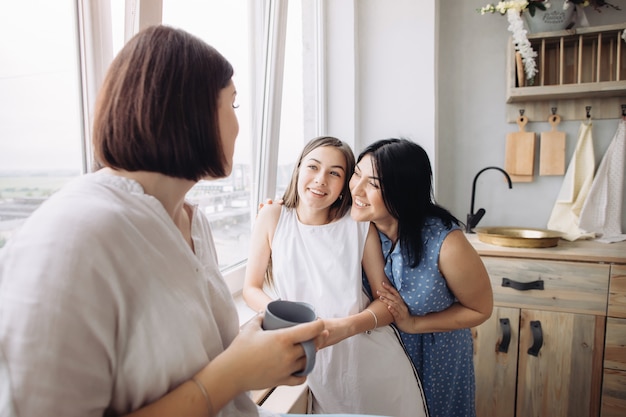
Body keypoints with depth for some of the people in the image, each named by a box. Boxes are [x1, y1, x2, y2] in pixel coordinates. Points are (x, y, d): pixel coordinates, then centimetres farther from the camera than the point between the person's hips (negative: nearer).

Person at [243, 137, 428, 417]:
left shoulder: (359, 225, -9)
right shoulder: (272, 217, -7)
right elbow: (251, 288, -2)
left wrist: (347, 326, -24)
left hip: (373, 361, 1)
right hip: (314, 365, 0)